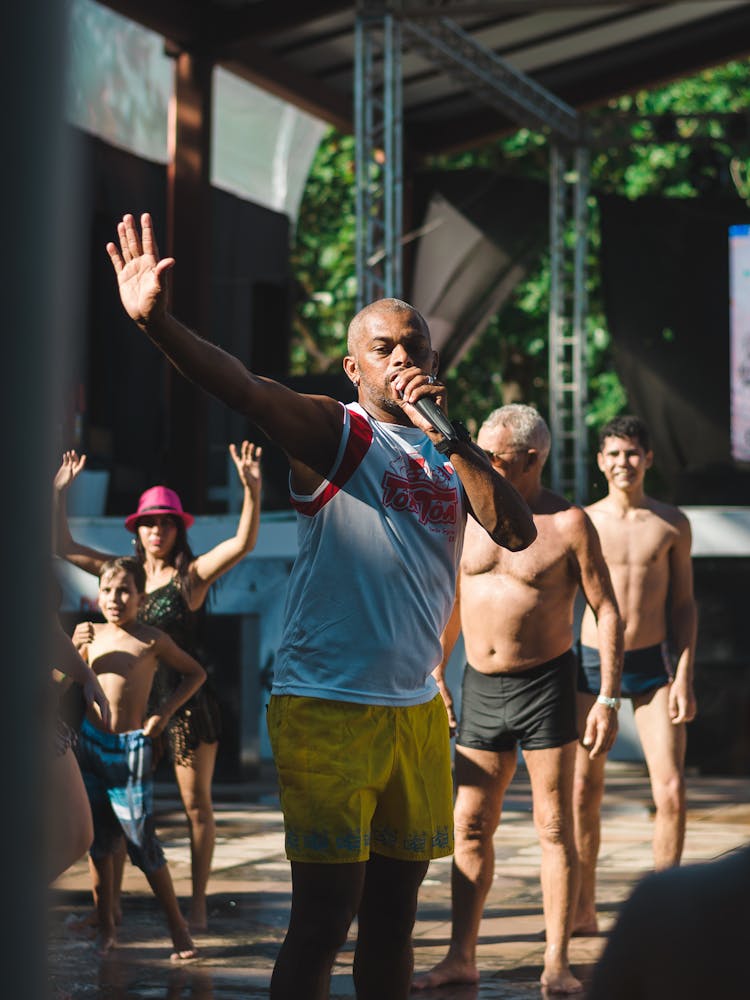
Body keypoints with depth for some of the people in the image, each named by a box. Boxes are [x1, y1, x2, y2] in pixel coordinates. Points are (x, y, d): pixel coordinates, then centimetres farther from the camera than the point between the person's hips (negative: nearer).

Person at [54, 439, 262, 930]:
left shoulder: (193, 574, -5)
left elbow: (244, 543, -19)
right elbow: (64, 547, 11)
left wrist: (252, 489, -32)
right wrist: (59, 493, 4)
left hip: (188, 699, -4)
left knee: (196, 803, 2)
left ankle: (198, 904, 9)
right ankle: (111, 901, 9)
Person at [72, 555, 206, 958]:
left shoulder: (152, 640, -3)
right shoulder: (92, 635, 5)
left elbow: (196, 673, 8)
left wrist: (164, 712, -1)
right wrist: (73, 648, -7)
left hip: (130, 746, -4)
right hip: (90, 742, 4)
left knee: (142, 841, -6)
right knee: (98, 842, 8)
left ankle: (178, 927, 5)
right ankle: (105, 929, 18)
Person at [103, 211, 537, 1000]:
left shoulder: (448, 457, 13)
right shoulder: (334, 432, -4)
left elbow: (518, 533, -1)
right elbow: (241, 387, -21)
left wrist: (450, 436, -11)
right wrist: (154, 321, -38)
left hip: (416, 709, 6)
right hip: (326, 706, -6)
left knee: (392, 917, 12)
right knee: (323, 919, -7)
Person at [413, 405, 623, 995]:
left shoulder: (569, 524, -8)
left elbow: (607, 612, -5)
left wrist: (607, 699, -12)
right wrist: (435, 678, 15)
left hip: (546, 685, -4)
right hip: (481, 687, 4)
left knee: (554, 827, -2)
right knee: (470, 826, 4)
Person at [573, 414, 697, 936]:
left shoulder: (672, 524, 3)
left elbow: (684, 604, 6)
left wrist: (684, 676, -2)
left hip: (652, 665, 0)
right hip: (592, 663, 0)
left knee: (672, 789, -8)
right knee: (582, 791, 0)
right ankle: (584, 910, 12)